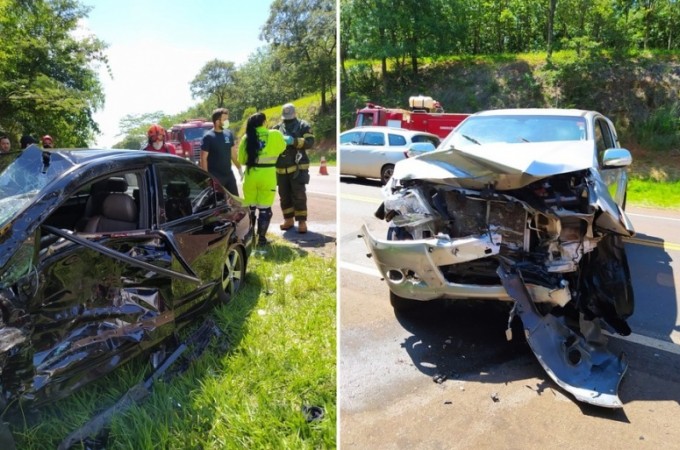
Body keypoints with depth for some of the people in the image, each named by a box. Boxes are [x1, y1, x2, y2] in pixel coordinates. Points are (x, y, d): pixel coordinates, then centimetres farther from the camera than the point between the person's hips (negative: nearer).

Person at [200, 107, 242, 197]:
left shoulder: (229, 134, 4)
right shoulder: (208, 137, -13)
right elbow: (203, 158, -13)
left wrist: (239, 168, 15)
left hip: (229, 174, 6)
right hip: (215, 177, -6)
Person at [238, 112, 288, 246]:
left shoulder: (247, 138, 4)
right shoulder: (275, 135, -3)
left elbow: (241, 159, 10)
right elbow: (282, 147, 16)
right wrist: (288, 140, 35)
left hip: (251, 175, 3)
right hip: (267, 176, -3)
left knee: (249, 207, 14)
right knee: (265, 209, 6)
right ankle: (261, 237, 9)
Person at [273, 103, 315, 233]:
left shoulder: (303, 126, 1)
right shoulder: (278, 127, 14)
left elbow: (310, 142, -11)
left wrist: (294, 141, -23)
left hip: (297, 168, -5)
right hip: (281, 169, 5)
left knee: (299, 195, -4)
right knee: (284, 195, 10)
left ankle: (302, 221, 2)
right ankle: (288, 219, 21)